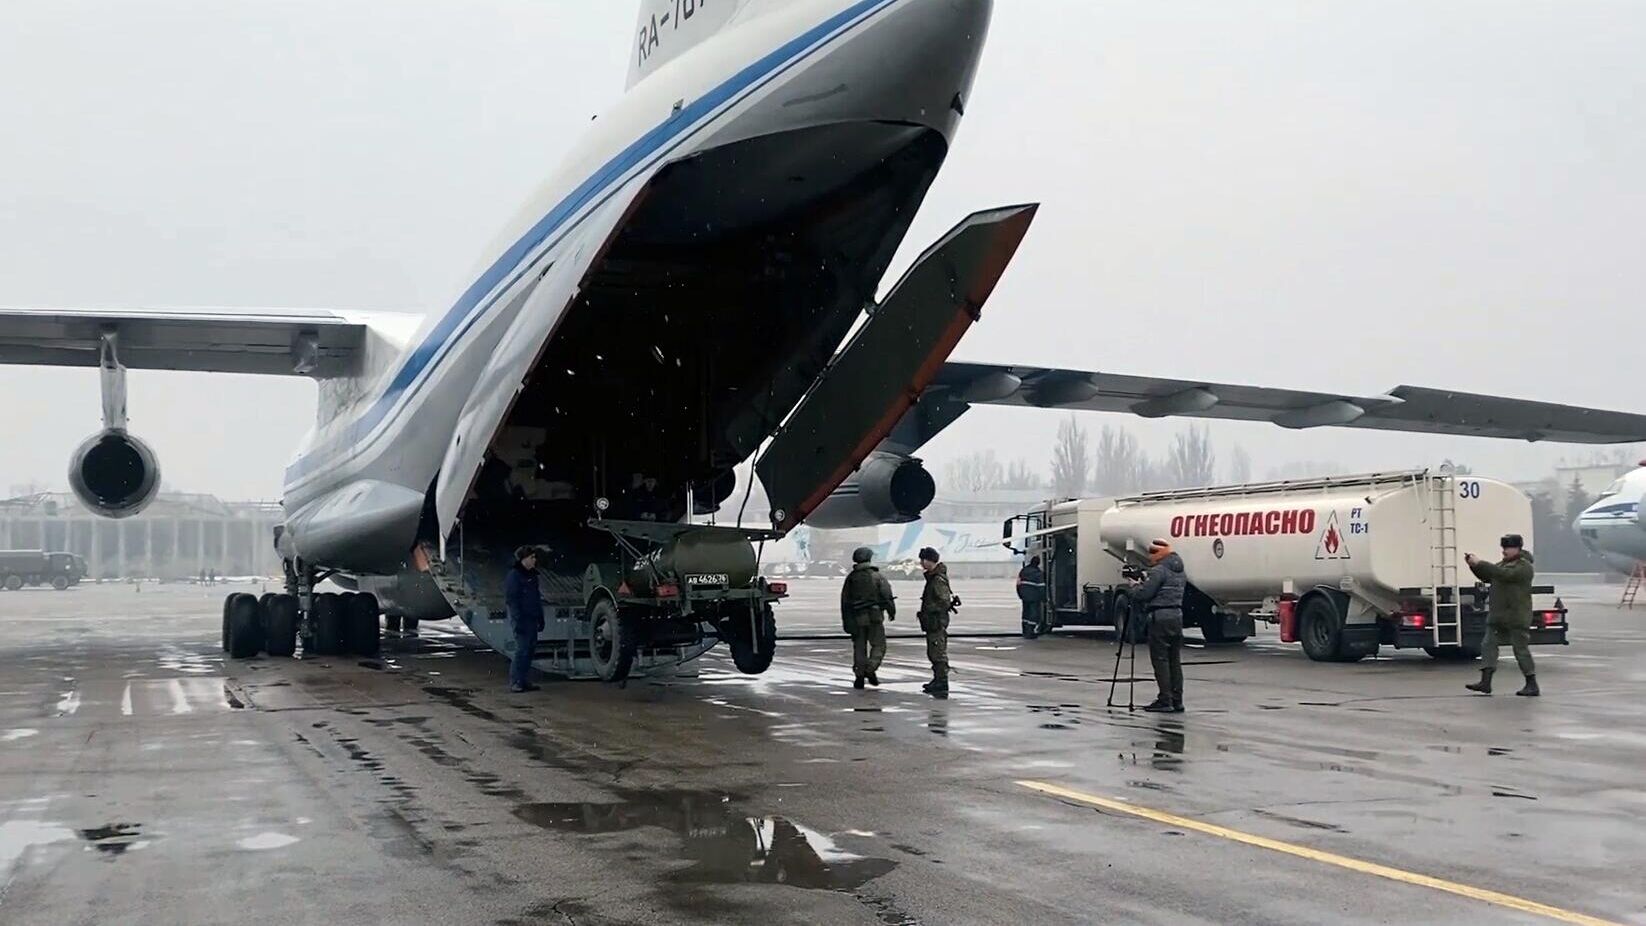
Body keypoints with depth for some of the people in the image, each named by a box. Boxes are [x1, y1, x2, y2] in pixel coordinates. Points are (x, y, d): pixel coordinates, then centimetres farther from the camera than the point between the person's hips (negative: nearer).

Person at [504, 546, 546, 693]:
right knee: (521, 649, -11)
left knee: (530, 649, 10)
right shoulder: (514, 576, -10)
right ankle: (515, 682, -7)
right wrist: (517, 620, -20)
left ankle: (525, 681, 16)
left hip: (532, 619, 8)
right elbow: (511, 600, -14)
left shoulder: (532, 575, 16)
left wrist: (540, 618, 17)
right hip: (521, 620, -8)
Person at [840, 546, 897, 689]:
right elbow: (887, 595, -7)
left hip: (857, 618, 3)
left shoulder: (851, 577, 6)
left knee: (859, 647, 9)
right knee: (878, 645, 7)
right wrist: (892, 612, 7)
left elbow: (845, 601, 6)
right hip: (874, 616, -2)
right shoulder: (877, 576, -2)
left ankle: (859, 676, 6)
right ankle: (870, 669, -12)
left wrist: (846, 621, 10)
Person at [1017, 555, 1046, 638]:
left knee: (1026, 613, 16)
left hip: (1025, 596, 6)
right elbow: (1041, 587, -13)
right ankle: (1031, 633, -2)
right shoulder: (1038, 573, -12)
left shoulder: (1023, 570, 6)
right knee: (1034, 614, 0)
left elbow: (1018, 583, 10)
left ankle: (1025, 632, 21)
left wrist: (1020, 595, 20)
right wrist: (1044, 599, -6)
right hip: (1034, 597, -6)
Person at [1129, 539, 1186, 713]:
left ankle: (1165, 700, -5)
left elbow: (1142, 595, -15)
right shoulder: (1179, 572, 16)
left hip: (1160, 617, -8)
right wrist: (1146, 581, 16)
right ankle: (1177, 701, 11)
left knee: (1160, 660, -4)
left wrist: (1135, 585, 4)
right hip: (1177, 616, 8)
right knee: (1174, 660, 10)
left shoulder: (1158, 571, -12)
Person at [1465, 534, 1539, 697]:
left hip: (1517, 617, -8)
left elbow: (1504, 574, -25)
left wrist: (1480, 563, -25)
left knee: (1521, 649, -2)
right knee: (1488, 645, 0)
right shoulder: (1503, 564, 17)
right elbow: (1487, 577, 18)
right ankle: (1485, 682, -1)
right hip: (1498, 616, 8)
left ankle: (1532, 685, 8)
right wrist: (1473, 565, 1)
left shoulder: (1524, 567, -10)